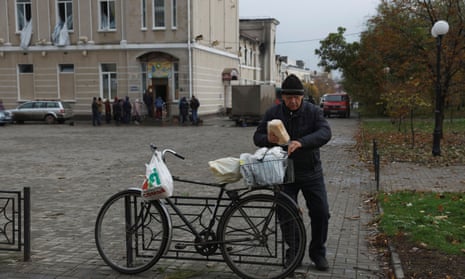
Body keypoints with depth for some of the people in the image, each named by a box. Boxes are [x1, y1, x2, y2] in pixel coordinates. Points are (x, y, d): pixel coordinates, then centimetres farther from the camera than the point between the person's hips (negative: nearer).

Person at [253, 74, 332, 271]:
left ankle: (318, 253, 22)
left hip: (311, 172, 0)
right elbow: (257, 137, 0)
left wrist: (301, 142, -41)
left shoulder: (313, 111, -7)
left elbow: (325, 133, -24)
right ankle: (293, 251, 21)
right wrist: (269, 139, -25)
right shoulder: (273, 113, -3)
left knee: (321, 213, 1)